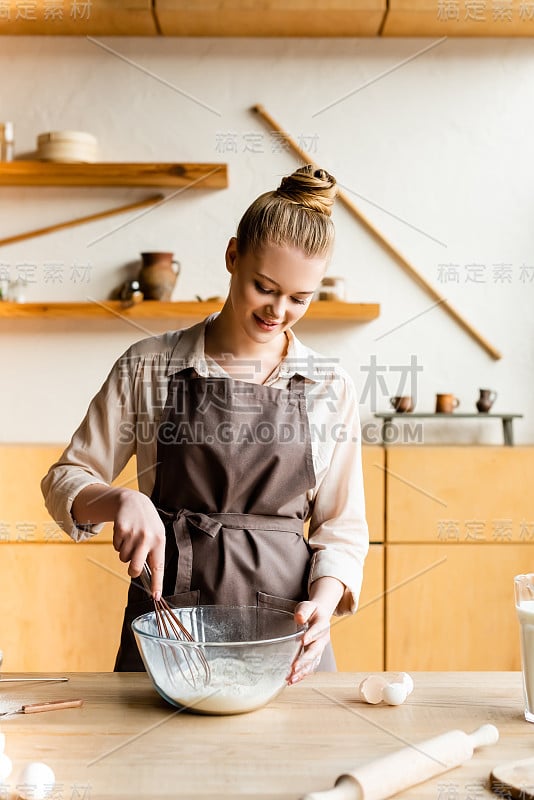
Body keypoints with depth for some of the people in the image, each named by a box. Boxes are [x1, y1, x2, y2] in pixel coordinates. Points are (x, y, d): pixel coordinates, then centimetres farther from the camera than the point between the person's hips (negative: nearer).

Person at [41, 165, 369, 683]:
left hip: (284, 630, 1)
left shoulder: (330, 387, 1)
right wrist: (121, 500, -19)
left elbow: (342, 528, 4)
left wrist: (322, 602, -15)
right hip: (166, 619, 0)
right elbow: (64, 481, 2)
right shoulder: (149, 365, -2)